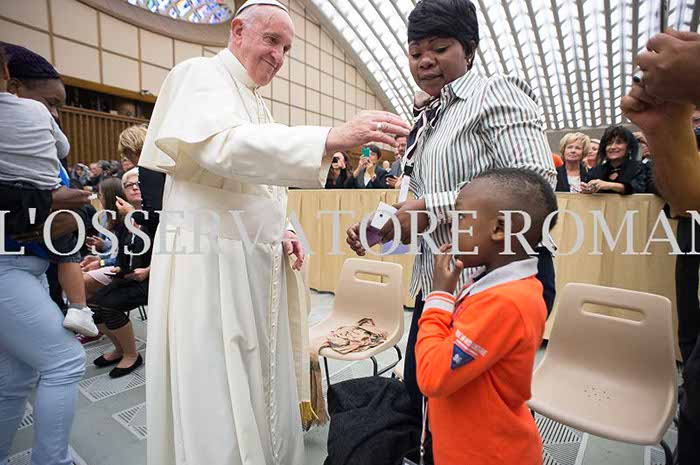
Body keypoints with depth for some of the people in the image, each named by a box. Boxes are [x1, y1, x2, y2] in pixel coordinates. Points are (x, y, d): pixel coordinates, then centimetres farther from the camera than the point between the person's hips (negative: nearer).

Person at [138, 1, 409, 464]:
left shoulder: (255, 102, 21)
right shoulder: (201, 74, -4)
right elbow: (223, 145, -27)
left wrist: (279, 232, 7)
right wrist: (331, 138, -37)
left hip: (256, 265, 8)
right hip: (210, 264, -8)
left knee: (261, 397, 16)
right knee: (220, 410, 0)